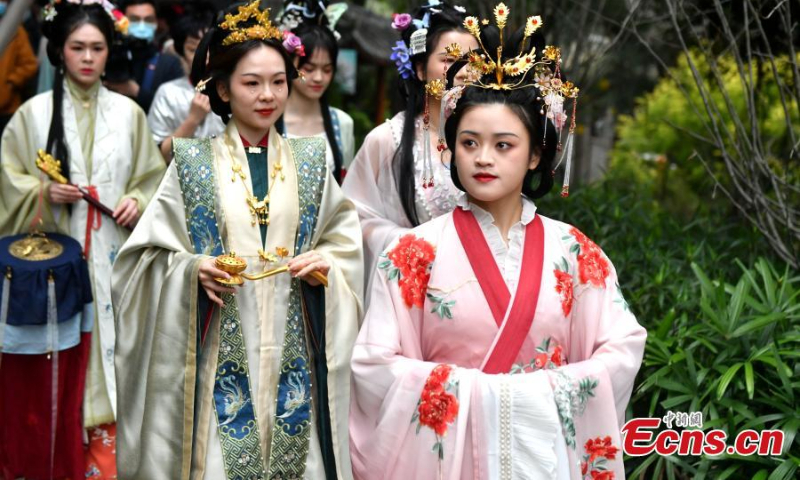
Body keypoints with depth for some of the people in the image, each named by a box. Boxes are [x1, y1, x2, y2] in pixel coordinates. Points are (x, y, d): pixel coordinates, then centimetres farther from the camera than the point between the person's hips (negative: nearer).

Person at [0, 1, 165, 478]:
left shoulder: (128, 112, 6)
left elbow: (153, 176, 11)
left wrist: (138, 201, -7)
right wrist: (45, 194, -13)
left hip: (113, 256, 1)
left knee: (111, 348, 1)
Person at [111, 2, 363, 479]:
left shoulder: (310, 160, 7)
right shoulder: (193, 162, 1)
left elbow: (344, 239, 11)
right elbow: (151, 253, 2)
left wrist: (324, 264, -9)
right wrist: (192, 269, -16)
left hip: (293, 346, 2)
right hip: (220, 351, -2)